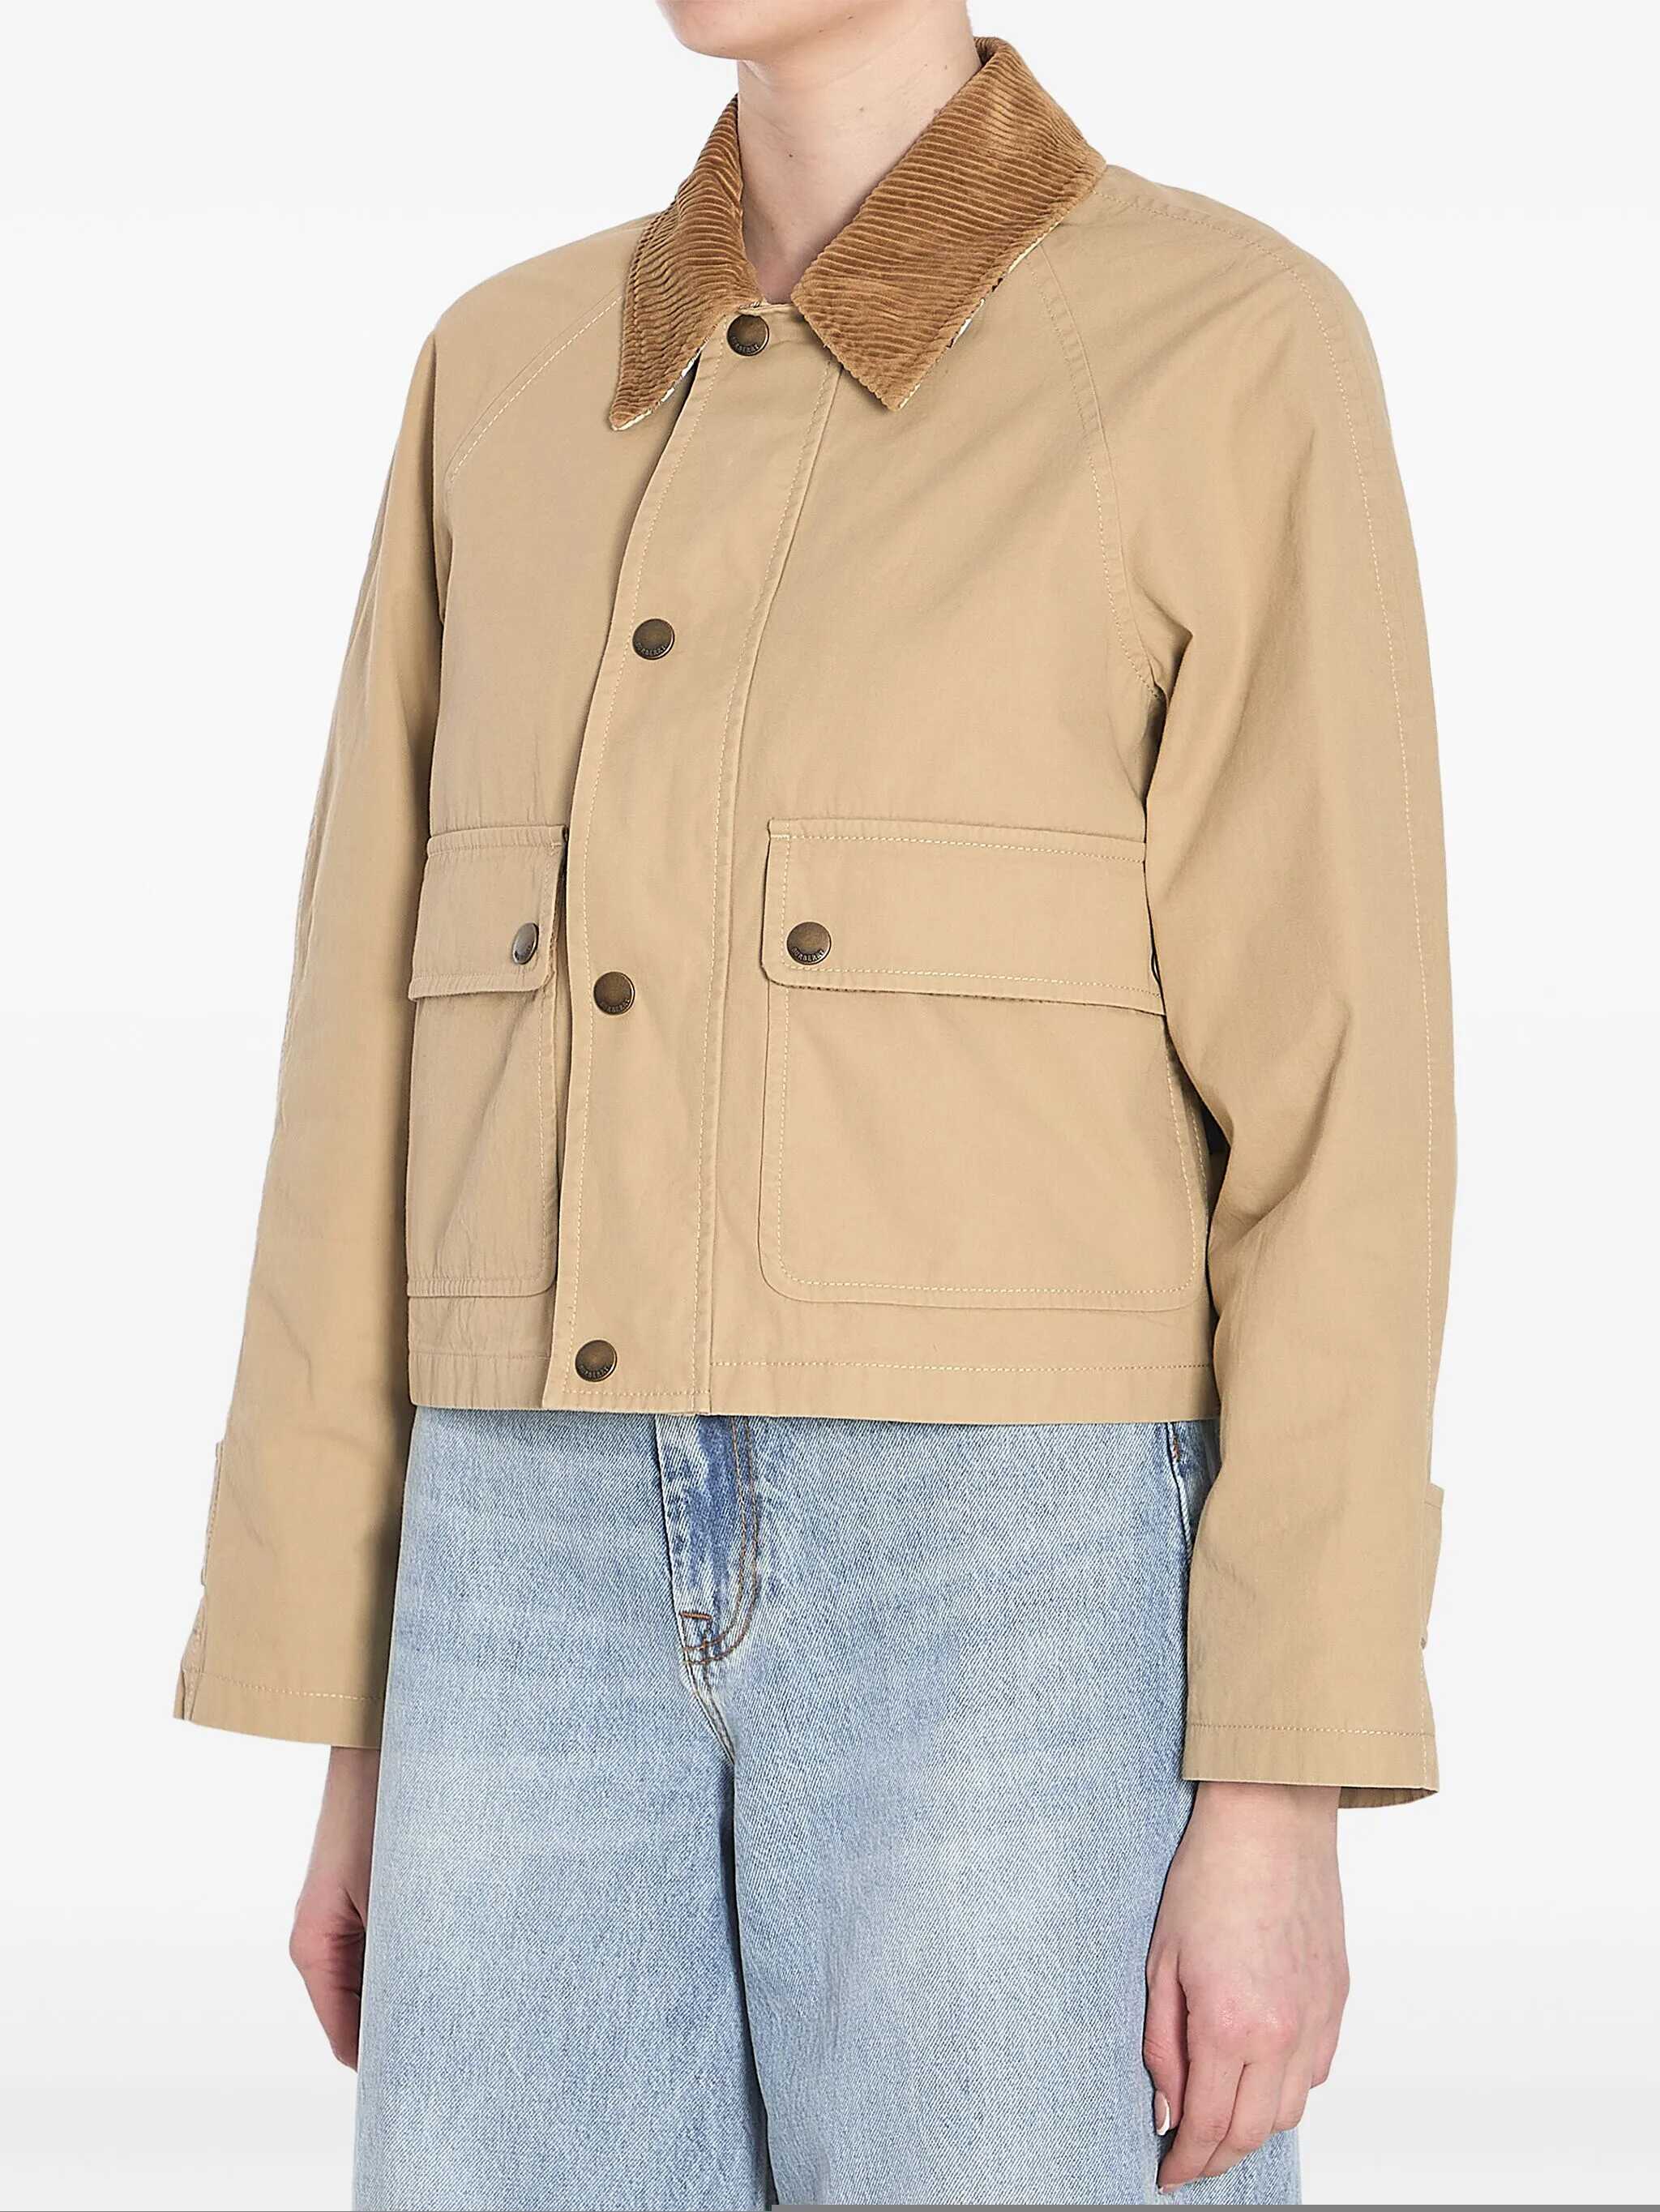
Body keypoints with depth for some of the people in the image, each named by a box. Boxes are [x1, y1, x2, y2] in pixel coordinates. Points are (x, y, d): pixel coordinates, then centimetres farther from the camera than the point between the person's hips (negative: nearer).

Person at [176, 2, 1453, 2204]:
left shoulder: (1239, 358, -3)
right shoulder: (516, 384, 13)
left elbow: (1344, 1102, -7)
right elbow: (402, 1074, 13)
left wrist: (1283, 1799, -12)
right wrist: (355, 1739, 12)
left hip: (1032, 1611, -5)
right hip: (582, 1610, 5)